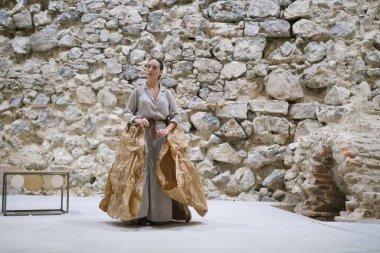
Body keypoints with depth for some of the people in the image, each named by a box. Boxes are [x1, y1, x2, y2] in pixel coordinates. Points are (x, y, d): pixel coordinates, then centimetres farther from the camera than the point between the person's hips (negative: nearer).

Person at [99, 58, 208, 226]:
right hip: (141, 135, -1)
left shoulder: (167, 93, 11)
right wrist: (136, 120, -14)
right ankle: (140, 214, -7)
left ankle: (159, 215, 4)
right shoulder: (138, 91, 7)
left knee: (161, 172, -3)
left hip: (162, 135, 2)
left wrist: (167, 130, -8)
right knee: (141, 171, -9)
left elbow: (176, 115, 9)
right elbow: (127, 112, 7)